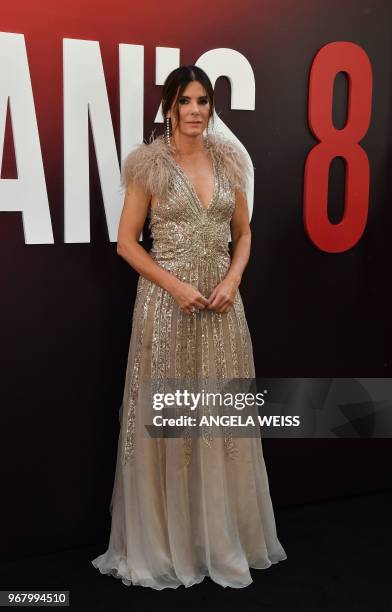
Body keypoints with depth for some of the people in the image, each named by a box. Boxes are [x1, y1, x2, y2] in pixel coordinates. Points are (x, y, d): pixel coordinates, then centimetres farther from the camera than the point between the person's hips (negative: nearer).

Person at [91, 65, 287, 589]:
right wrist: (175, 286, -15)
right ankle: (165, 540, 20)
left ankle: (223, 535, 27)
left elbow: (243, 232, 13)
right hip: (168, 300, -3)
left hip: (221, 300, 4)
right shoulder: (149, 164, -4)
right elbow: (127, 241, -4)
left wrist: (232, 280, -5)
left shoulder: (229, 161, 7)